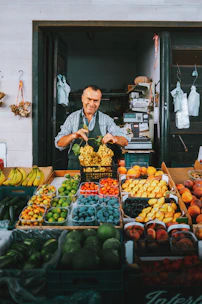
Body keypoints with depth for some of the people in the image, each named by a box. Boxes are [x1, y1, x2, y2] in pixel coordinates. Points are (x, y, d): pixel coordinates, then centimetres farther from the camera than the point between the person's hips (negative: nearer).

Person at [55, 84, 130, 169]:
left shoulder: (106, 119, 5)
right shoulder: (72, 118, 6)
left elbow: (125, 141, 1)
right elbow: (59, 144, 0)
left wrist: (114, 138, -22)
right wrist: (73, 135, -20)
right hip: (75, 166, 0)